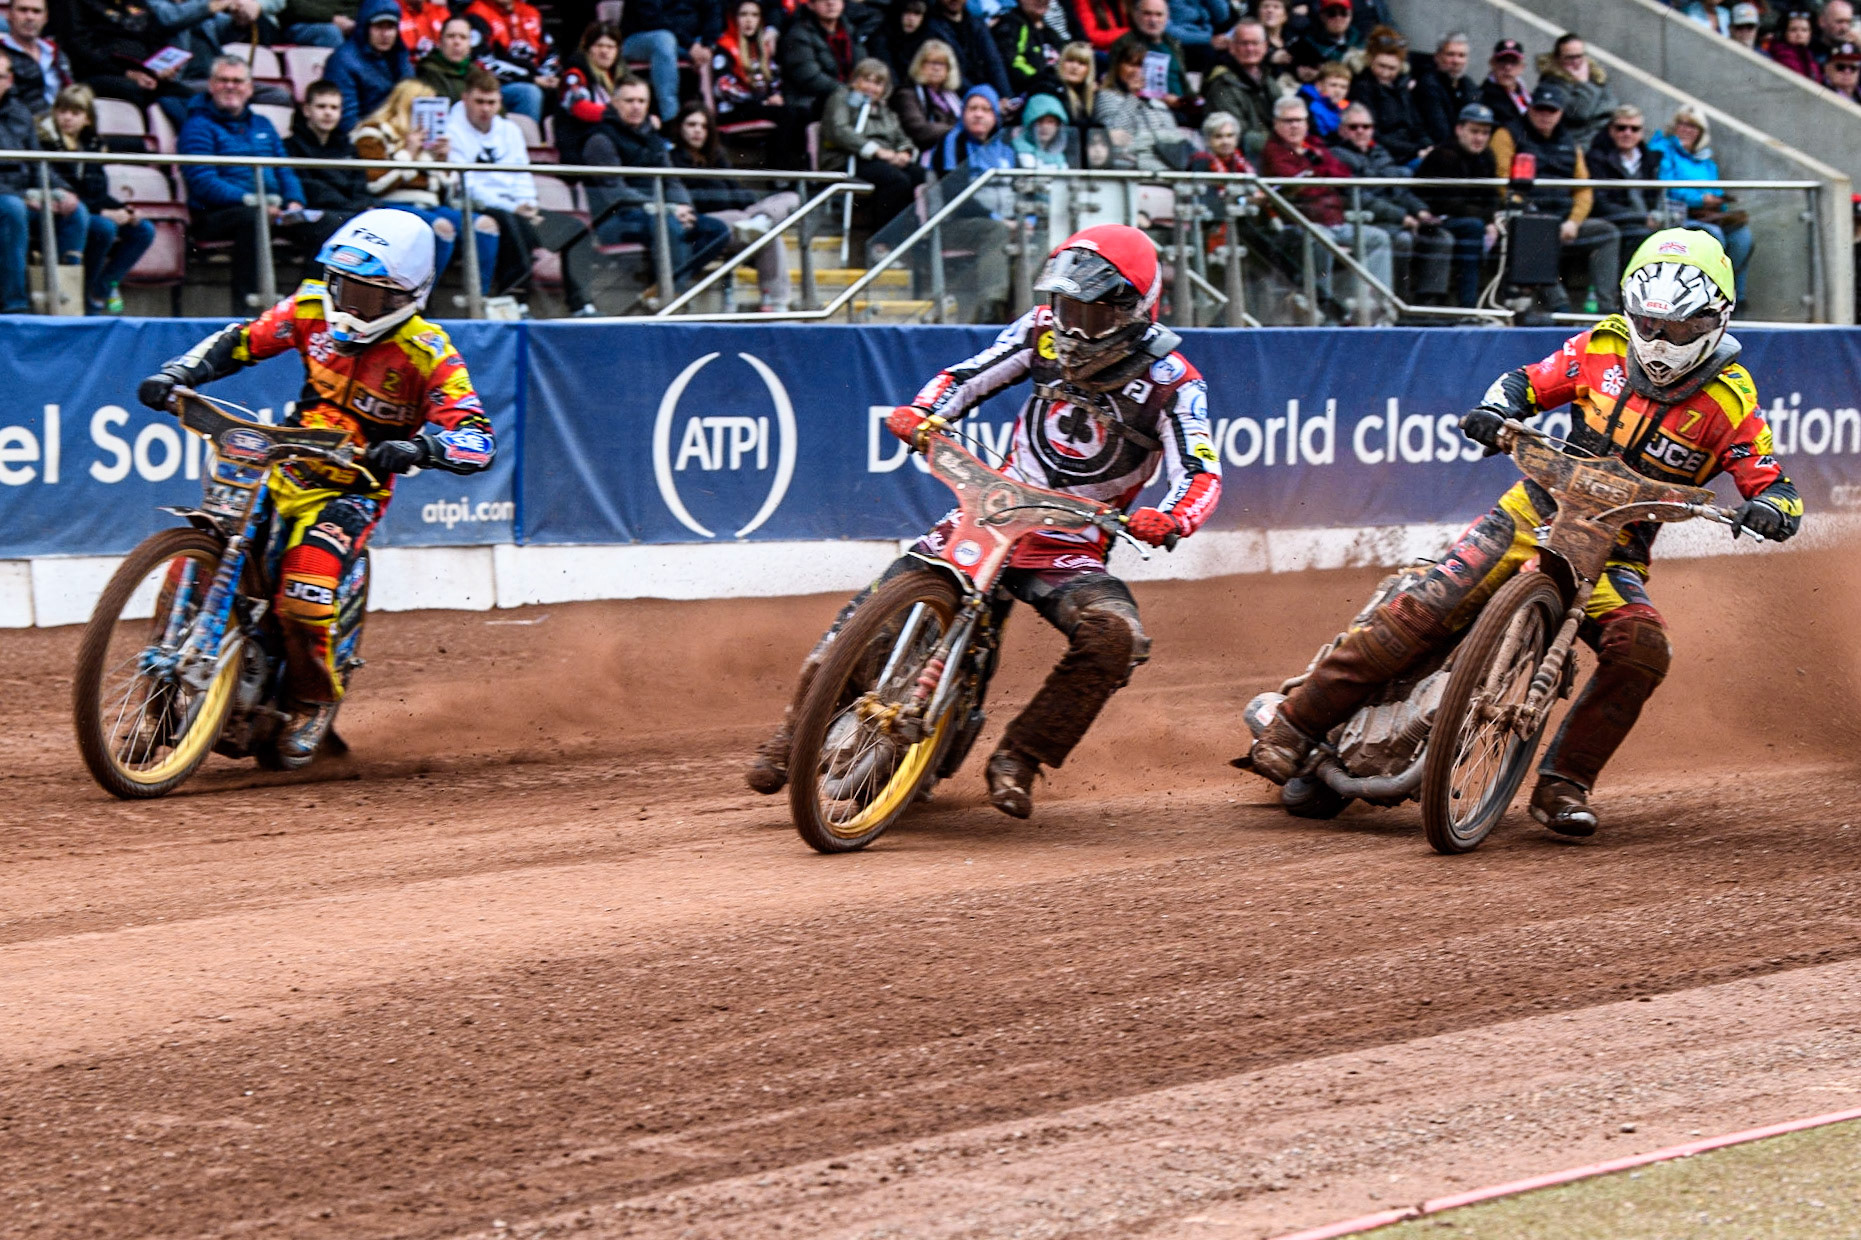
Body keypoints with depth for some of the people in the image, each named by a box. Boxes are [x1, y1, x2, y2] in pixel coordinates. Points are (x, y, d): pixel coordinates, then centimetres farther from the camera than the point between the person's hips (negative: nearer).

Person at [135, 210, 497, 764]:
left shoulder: (428, 354, -15)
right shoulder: (314, 309, -1)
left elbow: (480, 440, -24)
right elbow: (239, 342, 8)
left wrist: (418, 449, -44)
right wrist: (174, 375, -9)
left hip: (354, 489, -5)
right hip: (285, 467, 5)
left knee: (303, 594, -28)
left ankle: (315, 702, 1)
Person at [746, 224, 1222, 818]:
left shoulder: (1171, 383, -9)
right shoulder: (1045, 330, 2)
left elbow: (1201, 473, -19)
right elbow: (967, 377, 6)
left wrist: (1169, 520, -42)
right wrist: (920, 413, -17)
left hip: (1071, 550, -2)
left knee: (1116, 637, -31)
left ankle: (1018, 758, -17)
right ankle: (798, 728, 1)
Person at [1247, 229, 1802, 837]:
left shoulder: (1730, 401, -5)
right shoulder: (1604, 349, 1)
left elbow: (1775, 486, -6)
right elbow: (1527, 383, 13)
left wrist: (1771, 508, -30)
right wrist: (1493, 412, -10)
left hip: (1614, 552, 0)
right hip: (1537, 513, 0)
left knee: (1642, 649, -29)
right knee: (1424, 608, -18)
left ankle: (1562, 784, -14)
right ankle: (1295, 724, -11)